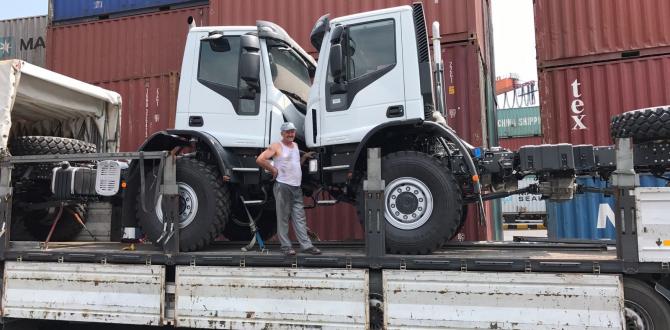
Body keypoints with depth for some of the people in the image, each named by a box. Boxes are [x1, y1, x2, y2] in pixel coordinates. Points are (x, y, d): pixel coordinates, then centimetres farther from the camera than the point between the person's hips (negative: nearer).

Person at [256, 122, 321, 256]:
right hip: (282, 186, -7)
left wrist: (305, 157, 15)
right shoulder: (276, 146, -2)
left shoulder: (295, 145, 19)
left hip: (296, 186, 7)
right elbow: (260, 160, -10)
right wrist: (273, 170, -9)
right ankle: (286, 246, 5)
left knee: (300, 218, 5)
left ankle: (306, 245, 6)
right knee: (283, 218, -1)